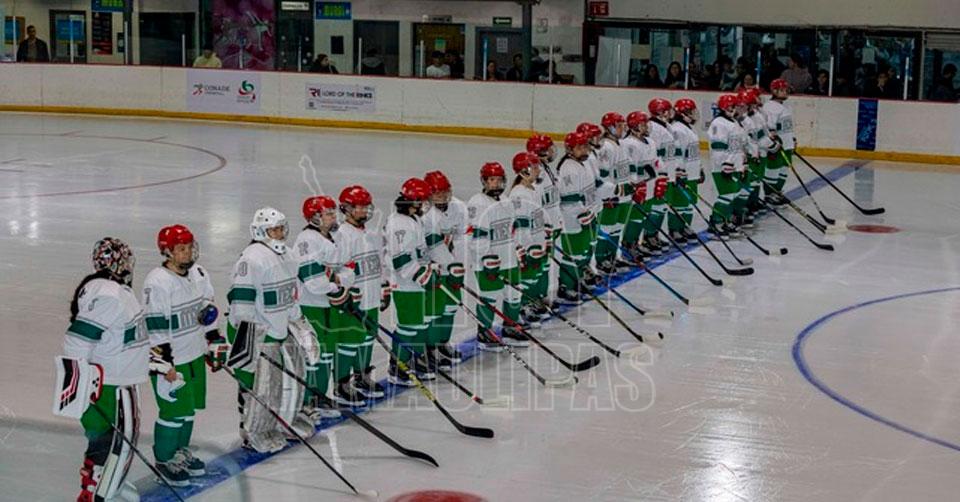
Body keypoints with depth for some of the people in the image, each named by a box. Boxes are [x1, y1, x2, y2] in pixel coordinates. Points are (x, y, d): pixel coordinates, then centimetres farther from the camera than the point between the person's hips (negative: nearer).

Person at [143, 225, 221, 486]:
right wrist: (166, 365, -20)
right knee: (174, 411, -1)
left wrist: (215, 340, 15)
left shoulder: (198, 273, 3)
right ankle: (164, 460, 16)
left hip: (195, 354, 8)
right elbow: (155, 328, -20)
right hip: (170, 359, -8)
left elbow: (207, 309, 15)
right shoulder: (157, 283, -21)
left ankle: (181, 451, 35)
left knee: (189, 407, 17)